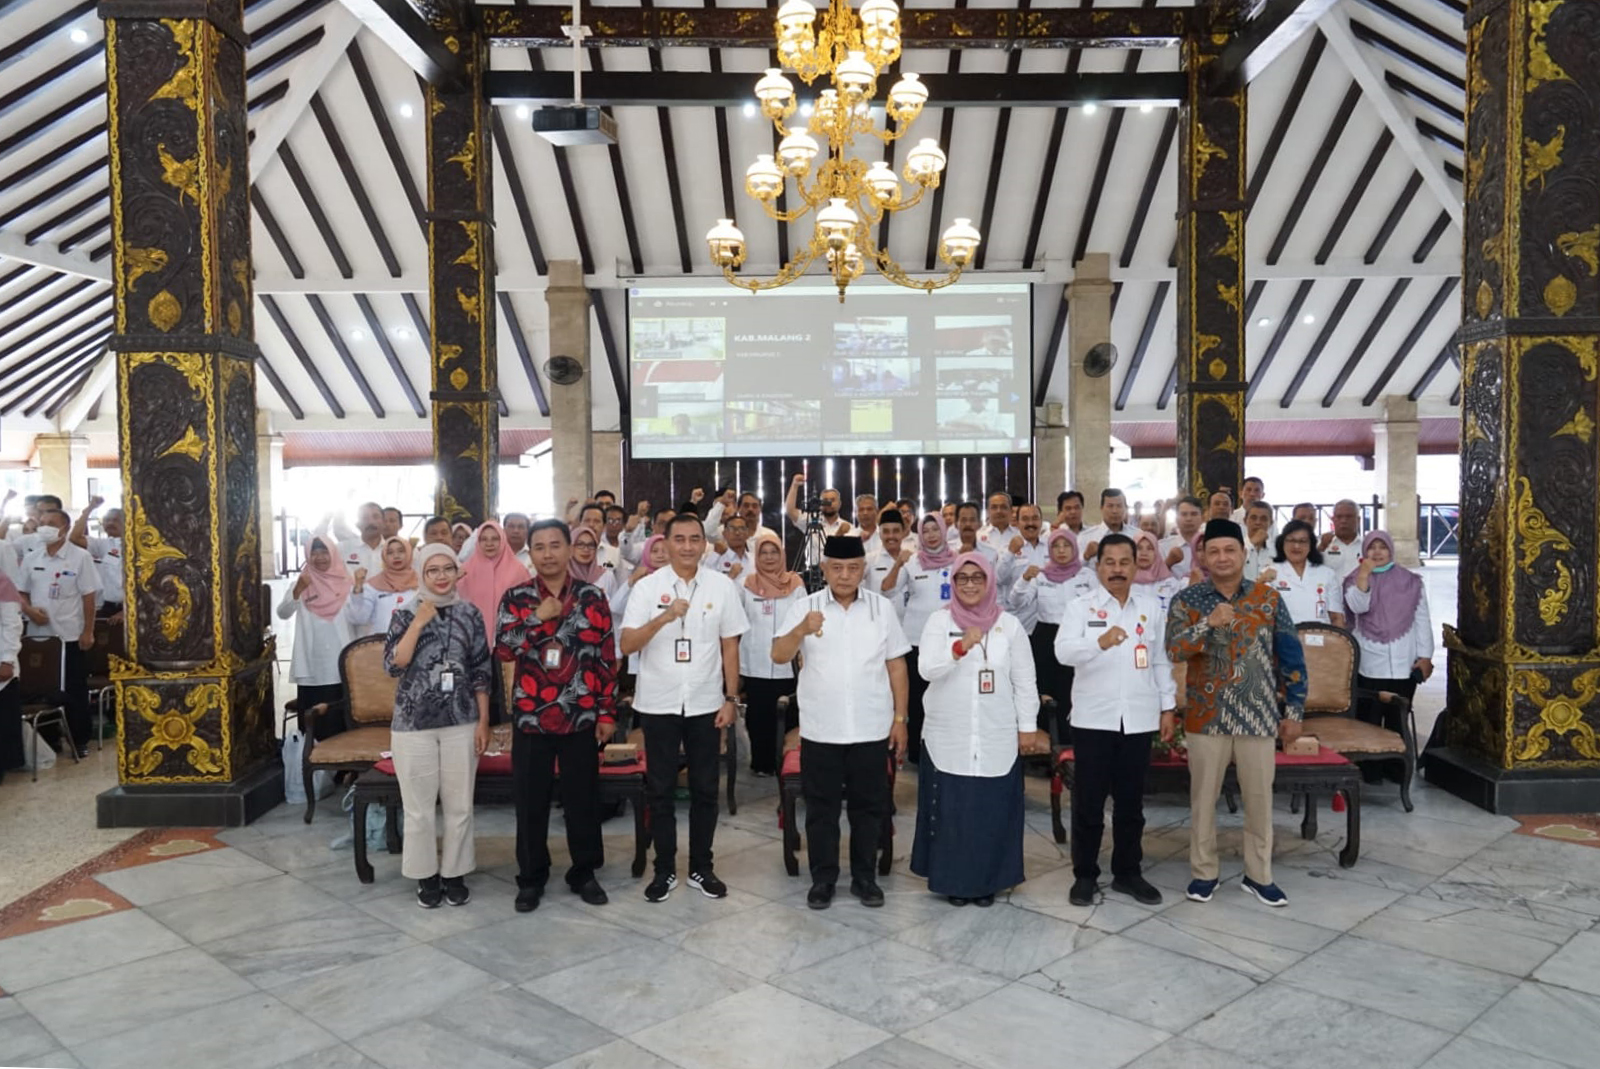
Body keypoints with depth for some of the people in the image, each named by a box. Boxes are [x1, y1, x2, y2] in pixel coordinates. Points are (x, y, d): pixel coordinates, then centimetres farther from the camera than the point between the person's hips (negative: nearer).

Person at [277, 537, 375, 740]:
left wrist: (359, 587, -20)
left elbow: (360, 618, -9)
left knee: (341, 723, 1)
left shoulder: (347, 584, 4)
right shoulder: (301, 584, 6)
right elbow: (283, 613, -11)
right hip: (310, 669, 1)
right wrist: (298, 590, -29)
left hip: (341, 668, -1)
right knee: (313, 726, 3)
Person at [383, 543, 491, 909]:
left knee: (459, 805, 7)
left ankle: (454, 873, 22)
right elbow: (394, 665, -12)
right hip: (414, 723, -1)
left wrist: (483, 721, -1)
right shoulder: (405, 615, 1)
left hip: (461, 723, 1)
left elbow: (481, 671, 3)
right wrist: (419, 622, -15)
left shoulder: (469, 613, 3)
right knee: (419, 807, 6)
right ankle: (426, 875, 22)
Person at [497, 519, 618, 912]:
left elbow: (607, 657, 1)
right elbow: (502, 649, -9)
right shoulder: (516, 597, 2)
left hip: (581, 715, 0)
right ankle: (531, 877, 22)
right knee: (531, 800, 8)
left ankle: (584, 872, 23)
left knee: (583, 797, 8)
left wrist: (607, 712, -2)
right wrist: (538, 618, -17)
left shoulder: (592, 596, 1)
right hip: (530, 715, 0)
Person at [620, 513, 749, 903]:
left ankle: (701, 868, 23)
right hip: (658, 704, -1)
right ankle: (665, 870, 21)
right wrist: (664, 617, -26)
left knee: (705, 789, 9)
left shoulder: (722, 585, -1)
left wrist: (731, 699, 0)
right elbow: (627, 645, -12)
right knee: (660, 790, 8)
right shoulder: (647, 586, -5)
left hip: (705, 703, 1)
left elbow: (730, 646, 4)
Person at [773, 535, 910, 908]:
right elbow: (779, 656, -13)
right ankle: (823, 879, 22)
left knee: (868, 806, 11)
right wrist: (800, 631, -33)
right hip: (820, 730, -1)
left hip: (871, 729, 1)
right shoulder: (804, 606, -2)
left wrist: (900, 717, 3)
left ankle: (865, 877, 25)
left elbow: (896, 666, 6)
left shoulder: (881, 607, 3)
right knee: (821, 807, 9)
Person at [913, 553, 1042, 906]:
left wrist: (1028, 727, 2)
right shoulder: (938, 621, 0)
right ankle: (953, 879, 17)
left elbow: (1025, 681, 5)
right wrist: (960, 647, -28)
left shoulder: (1009, 625, 2)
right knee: (951, 808, 3)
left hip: (997, 738, 1)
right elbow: (926, 669, -14)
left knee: (993, 809, 4)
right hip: (948, 737, 0)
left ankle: (987, 880, 18)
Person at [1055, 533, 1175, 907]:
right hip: (1093, 718, -2)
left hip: (1139, 719, 2)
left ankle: (1128, 872, 24)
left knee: (1131, 802, 11)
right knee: (1088, 802, 4)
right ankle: (1085, 875, 16)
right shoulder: (1080, 607, -2)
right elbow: (1064, 651, -19)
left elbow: (1162, 661, 12)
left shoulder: (1152, 607, 7)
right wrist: (1100, 641, -37)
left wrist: (1168, 707, 9)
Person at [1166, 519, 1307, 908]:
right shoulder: (1187, 600, -2)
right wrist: (1209, 623, -27)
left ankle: (1258, 875, 25)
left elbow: (1291, 657, 4)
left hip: (1258, 715, 1)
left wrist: (1294, 710, 2)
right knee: (1203, 798, 8)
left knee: (1259, 798, 10)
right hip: (1206, 716, -1)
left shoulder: (1269, 598, 1)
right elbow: (1173, 651, -14)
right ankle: (1203, 872, 22)